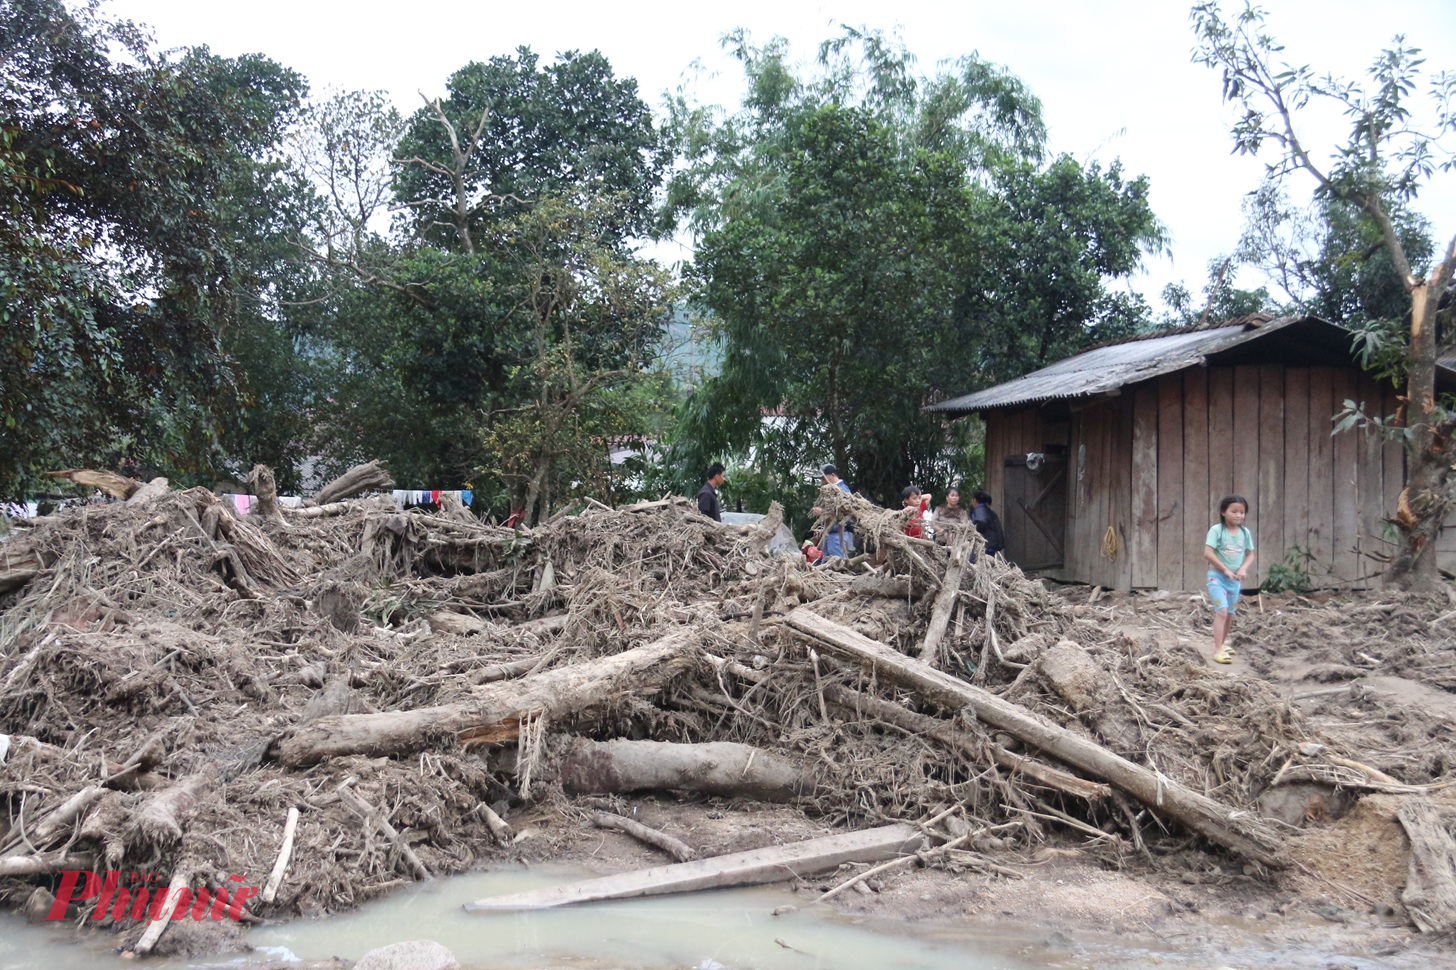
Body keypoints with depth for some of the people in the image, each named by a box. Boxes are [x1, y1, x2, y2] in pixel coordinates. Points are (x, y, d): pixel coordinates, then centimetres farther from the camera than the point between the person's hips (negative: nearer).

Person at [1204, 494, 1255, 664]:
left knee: (1230, 614, 15)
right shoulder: (1217, 530, -13)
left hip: (1235, 579, 6)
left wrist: (1243, 568, -11)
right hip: (1217, 576, -6)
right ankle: (1218, 650, -18)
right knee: (1221, 611, -17)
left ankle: (1222, 643, 34)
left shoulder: (1245, 532, 3)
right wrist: (1225, 570, -18)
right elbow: (1207, 553, -19)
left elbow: (1250, 555, 9)